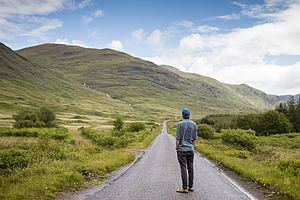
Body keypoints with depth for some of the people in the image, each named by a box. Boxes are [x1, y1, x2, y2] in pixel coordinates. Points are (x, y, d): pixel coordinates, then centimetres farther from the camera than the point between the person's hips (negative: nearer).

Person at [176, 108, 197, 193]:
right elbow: (195, 138, 5)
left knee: (183, 168, -2)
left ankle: (185, 188, 2)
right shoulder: (194, 124, 2)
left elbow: (178, 138, -11)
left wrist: (177, 148, -1)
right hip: (190, 149, 5)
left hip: (182, 149, -4)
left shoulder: (180, 124, -11)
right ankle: (190, 186, 17)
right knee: (190, 167, 10)